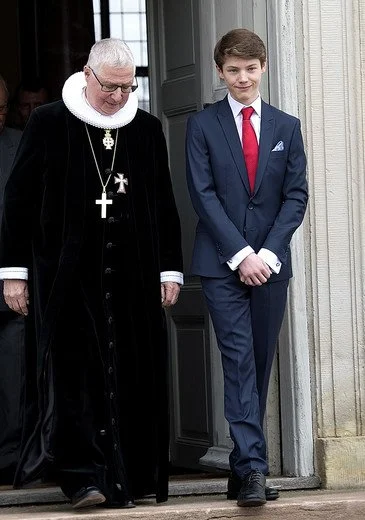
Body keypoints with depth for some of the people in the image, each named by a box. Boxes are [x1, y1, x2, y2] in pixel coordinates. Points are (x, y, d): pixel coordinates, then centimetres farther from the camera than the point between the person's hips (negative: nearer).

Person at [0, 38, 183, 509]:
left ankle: (122, 482, 6)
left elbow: (164, 205, 14)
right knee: (72, 371, -10)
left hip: (132, 276, 3)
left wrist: (169, 270, 9)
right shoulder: (48, 124, 0)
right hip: (64, 276, -3)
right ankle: (82, 476, -12)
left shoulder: (147, 129, 9)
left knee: (130, 377, 1)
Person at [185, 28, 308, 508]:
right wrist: (242, 254, -12)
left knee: (260, 365, 5)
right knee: (239, 361, -12)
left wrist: (268, 253, -7)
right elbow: (203, 195, -4)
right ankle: (253, 468, -18)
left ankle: (242, 470, 11)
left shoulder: (286, 127, 11)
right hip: (222, 264, -3)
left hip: (270, 264, 3)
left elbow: (296, 196, 6)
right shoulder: (203, 125, 3)